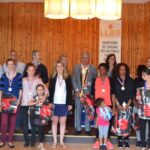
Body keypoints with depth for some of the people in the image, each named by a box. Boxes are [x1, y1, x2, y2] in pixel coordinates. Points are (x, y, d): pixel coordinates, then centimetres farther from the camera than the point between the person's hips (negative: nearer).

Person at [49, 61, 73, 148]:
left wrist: (70, 103, -1)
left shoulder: (68, 78, 4)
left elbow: (70, 91, 3)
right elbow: (50, 91, 1)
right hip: (55, 103, 0)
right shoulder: (53, 78, 4)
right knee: (54, 121, 5)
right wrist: (50, 102, -9)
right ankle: (55, 141, 14)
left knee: (63, 122, 5)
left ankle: (61, 141, 14)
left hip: (64, 103, 0)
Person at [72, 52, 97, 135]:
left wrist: (89, 83, -14)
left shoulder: (93, 68, 5)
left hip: (88, 92, 0)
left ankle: (87, 129, 11)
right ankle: (78, 128, 14)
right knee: (78, 111, 4)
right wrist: (77, 90, -4)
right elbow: (73, 79, 5)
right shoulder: (76, 67, 7)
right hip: (78, 92, 1)